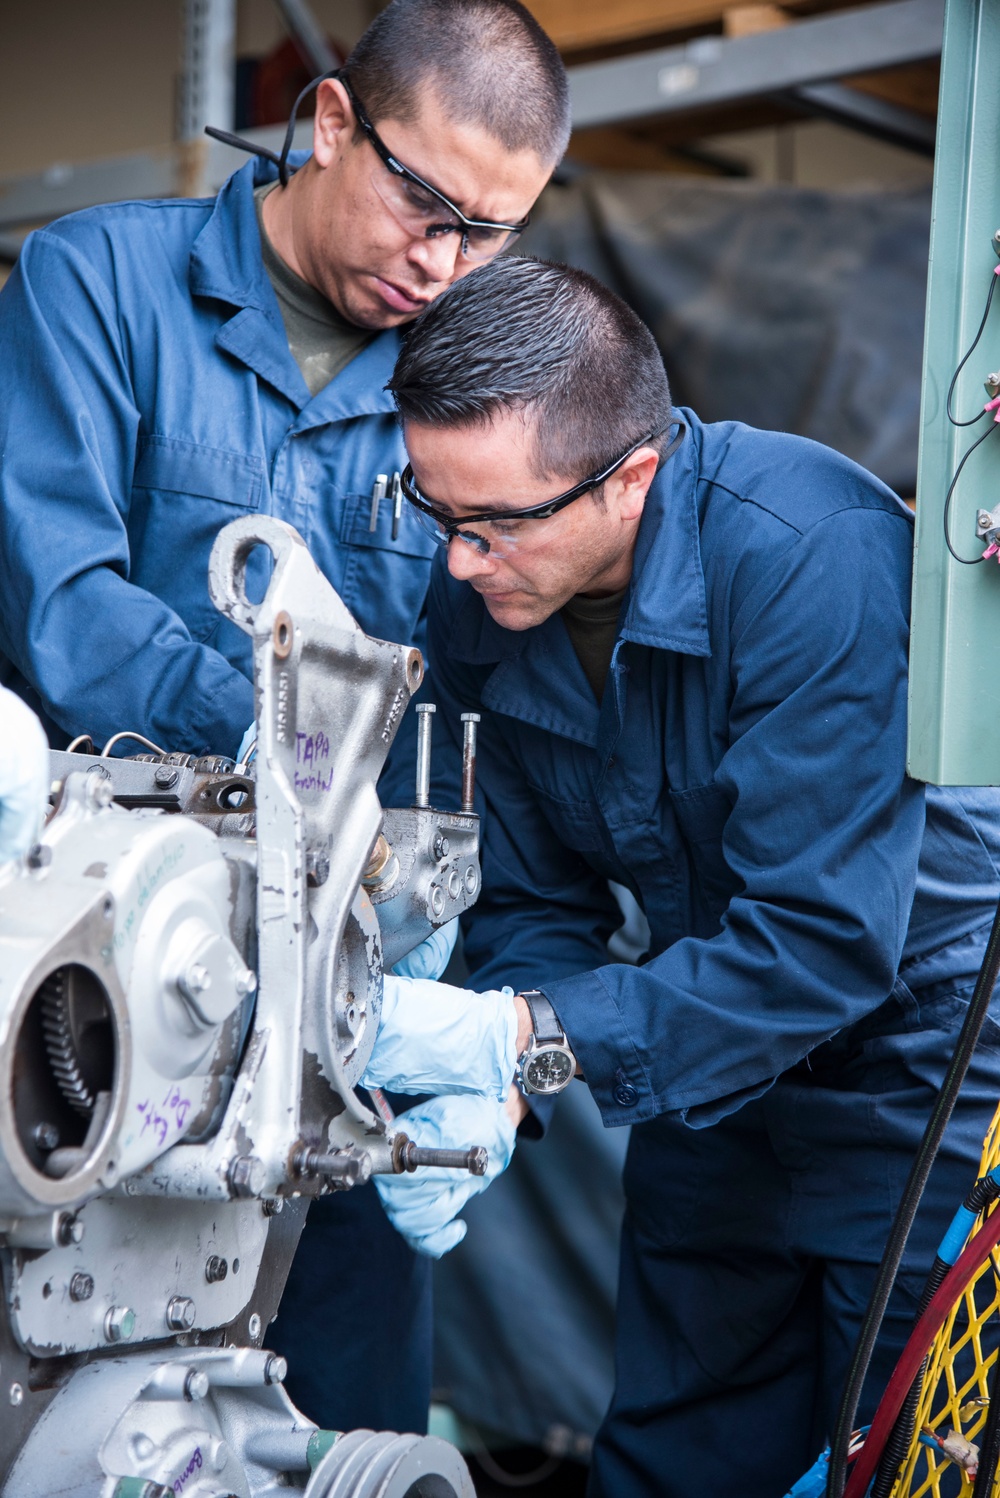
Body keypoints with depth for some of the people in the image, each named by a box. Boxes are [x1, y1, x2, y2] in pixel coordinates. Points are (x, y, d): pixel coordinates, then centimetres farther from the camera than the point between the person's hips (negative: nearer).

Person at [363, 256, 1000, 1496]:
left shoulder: (815, 556, -31)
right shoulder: (482, 599, -10)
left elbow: (825, 939, -33)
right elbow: (535, 904, -4)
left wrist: (529, 1039, -36)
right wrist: (475, 1097, -22)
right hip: (722, 1073, 6)